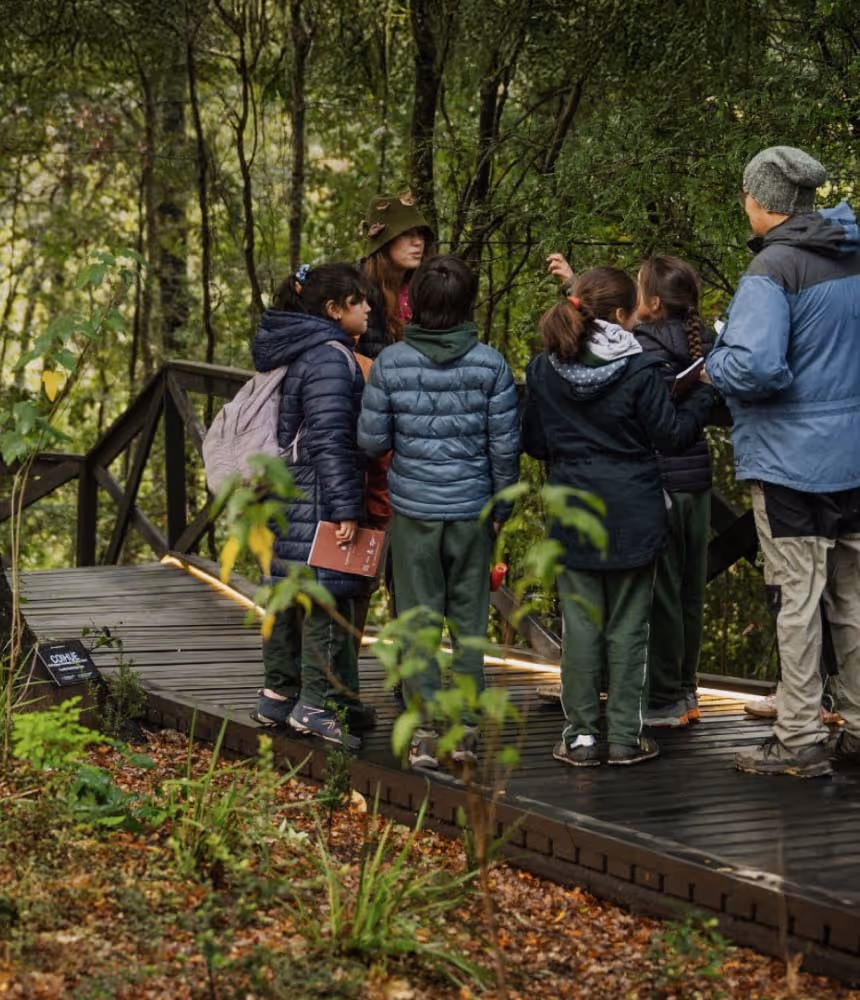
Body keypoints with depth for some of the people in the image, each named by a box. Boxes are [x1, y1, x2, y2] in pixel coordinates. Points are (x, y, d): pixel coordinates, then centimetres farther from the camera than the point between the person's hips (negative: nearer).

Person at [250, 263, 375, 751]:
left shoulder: (293, 350, 15)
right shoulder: (329, 357, -15)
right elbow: (329, 437, -20)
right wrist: (345, 508, -20)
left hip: (283, 499, 10)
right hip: (315, 500, -10)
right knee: (328, 596, -6)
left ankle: (278, 693, 23)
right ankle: (316, 702, -4)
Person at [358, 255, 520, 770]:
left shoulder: (391, 363, -6)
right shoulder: (490, 364, -5)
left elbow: (372, 439, -2)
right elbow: (505, 444, -2)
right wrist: (501, 505, 10)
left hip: (413, 508, 0)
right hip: (472, 508, 0)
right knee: (470, 619, 9)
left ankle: (427, 729, 5)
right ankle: (466, 728, 12)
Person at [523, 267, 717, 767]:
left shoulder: (543, 370, 0)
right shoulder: (640, 369, -12)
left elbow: (534, 443, 8)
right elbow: (671, 435, -5)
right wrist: (706, 392, 8)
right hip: (633, 516, -2)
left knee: (580, 627, 7)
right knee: (628, 628, 6)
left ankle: (582, 735, 9)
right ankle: (626, 736, 9)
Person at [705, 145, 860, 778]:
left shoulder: (773, 269, -17)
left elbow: (755, 367, -28)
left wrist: (715, 364, -9)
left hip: (792, 458, -7)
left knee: (797, 597, -1)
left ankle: (800, 740, 4)